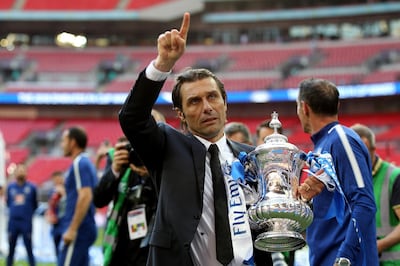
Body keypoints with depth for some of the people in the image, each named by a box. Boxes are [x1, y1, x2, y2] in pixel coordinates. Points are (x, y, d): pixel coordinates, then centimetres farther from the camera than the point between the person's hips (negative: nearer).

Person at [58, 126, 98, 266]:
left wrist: (72, 229, -22)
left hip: (78, 229, -10)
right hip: (86, 228, 10)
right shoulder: (86, 162, 18)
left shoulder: (79, 164, -12)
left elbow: (85, 196, -22)